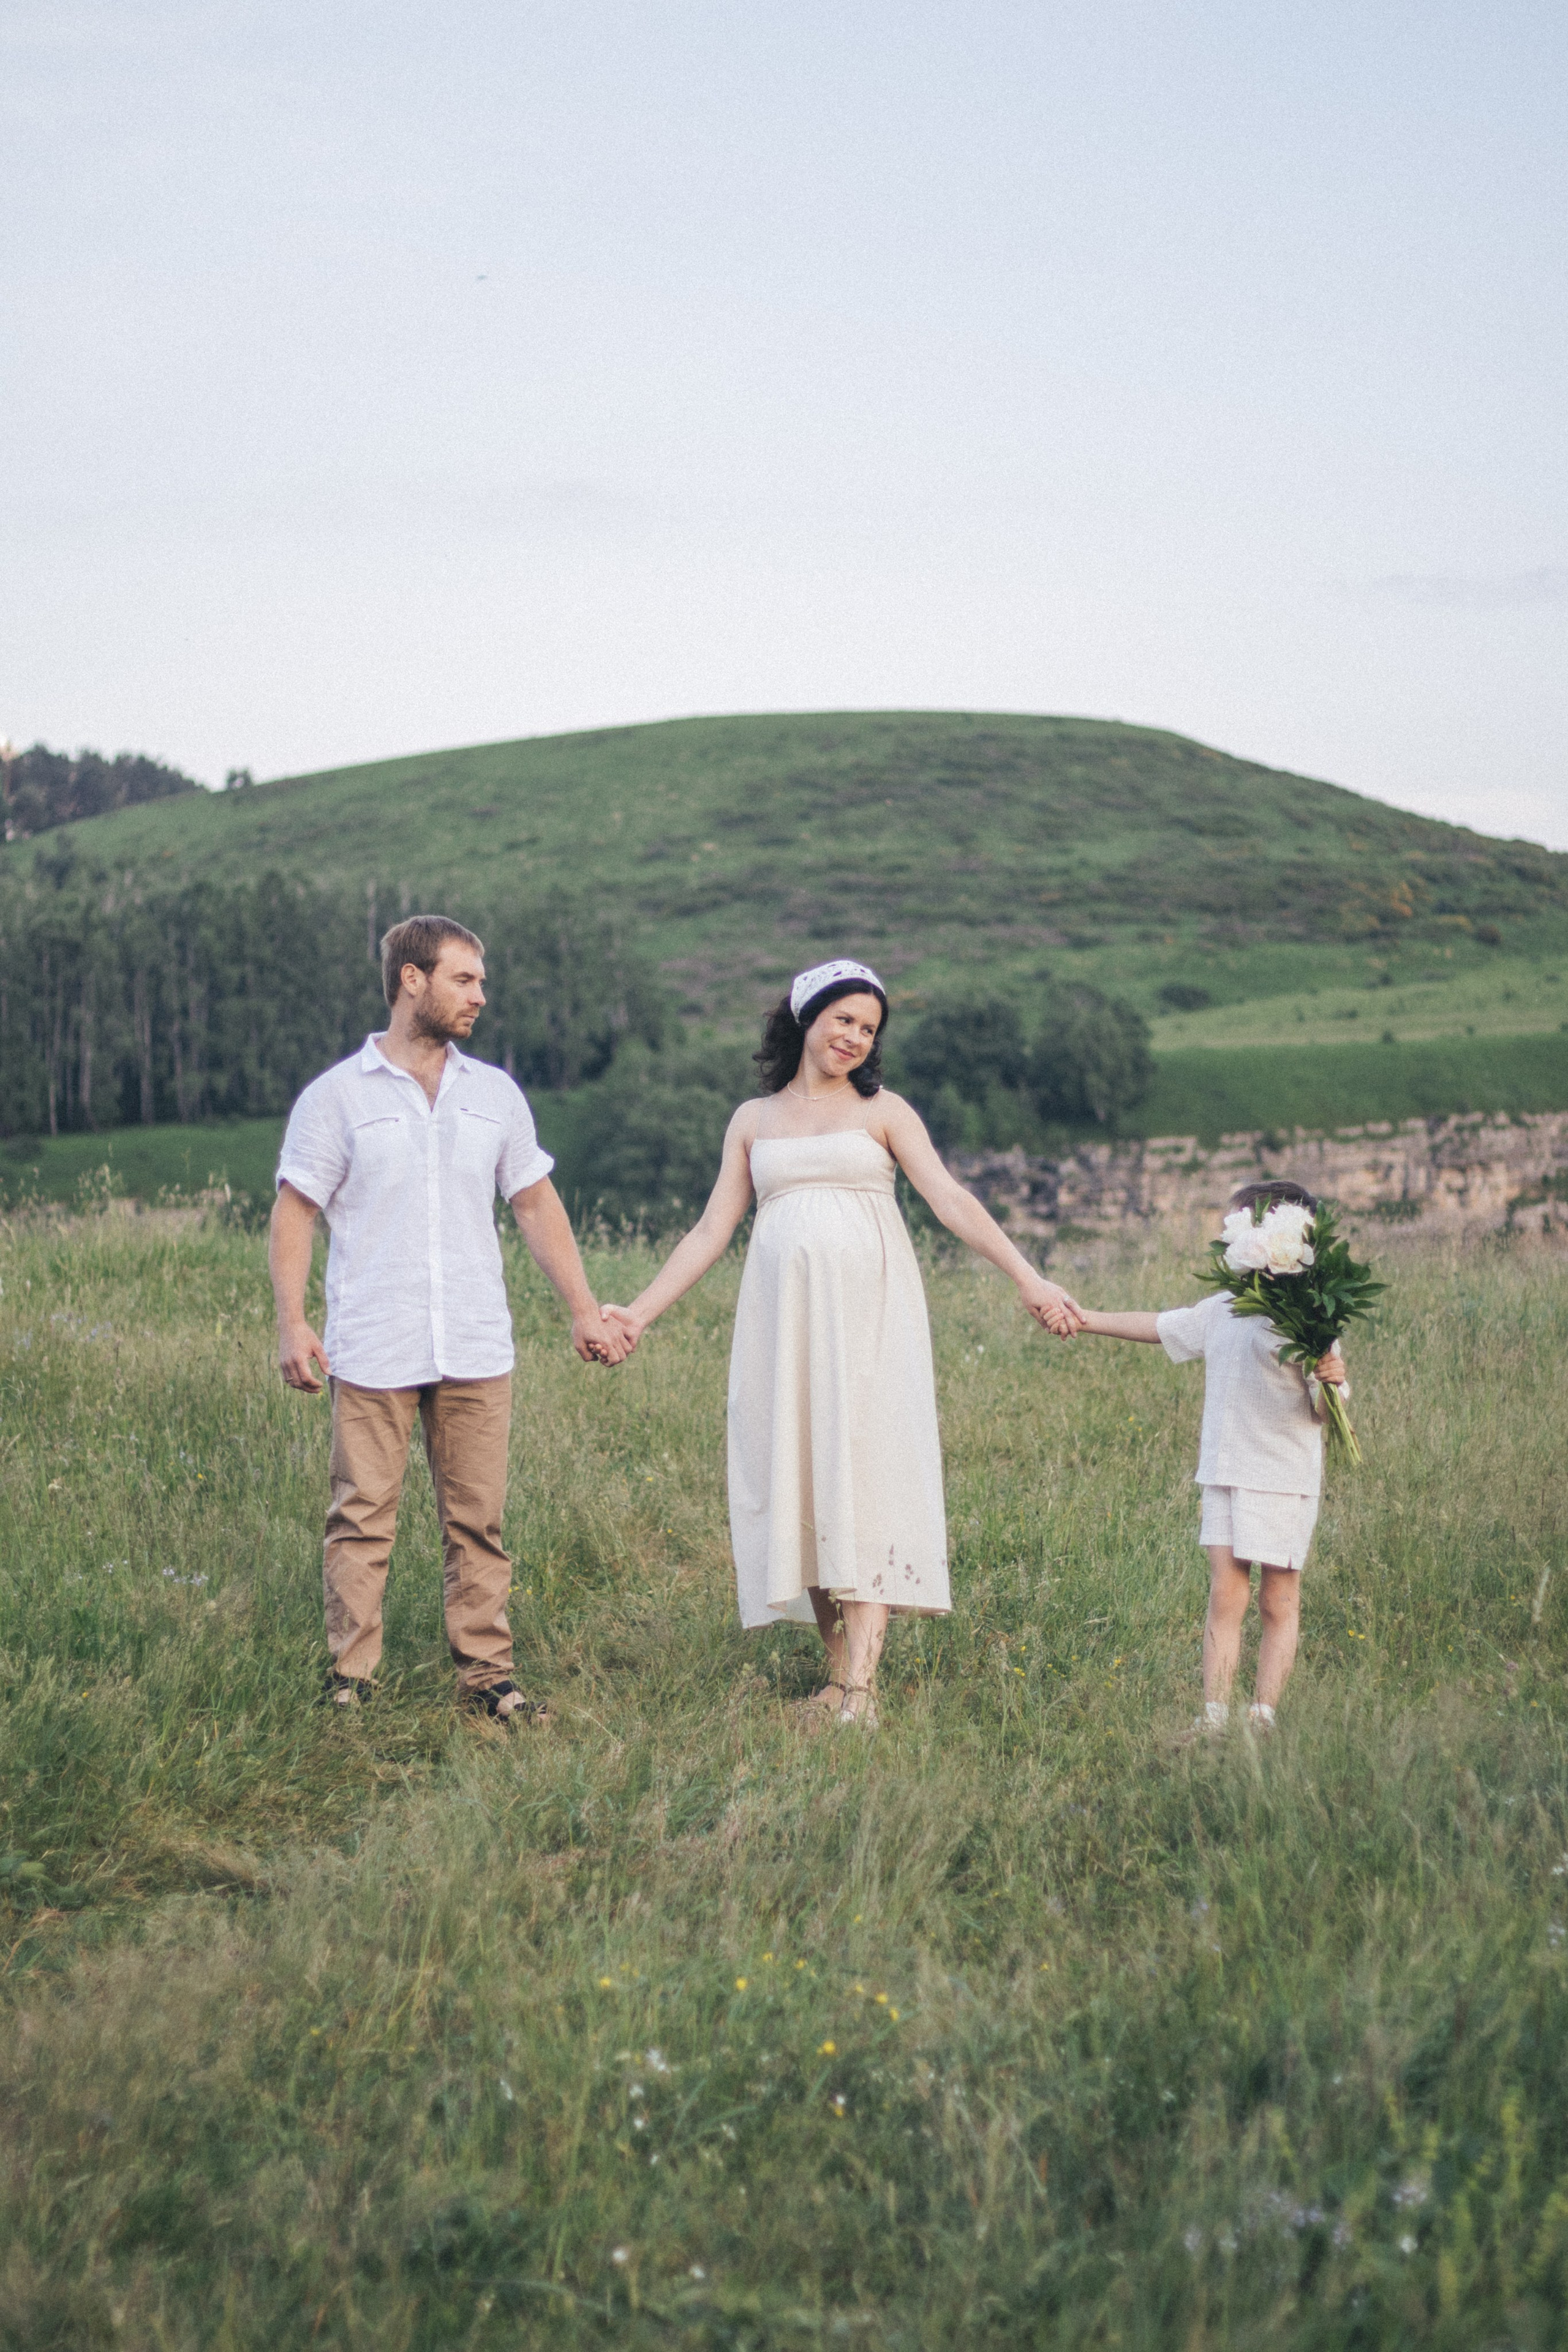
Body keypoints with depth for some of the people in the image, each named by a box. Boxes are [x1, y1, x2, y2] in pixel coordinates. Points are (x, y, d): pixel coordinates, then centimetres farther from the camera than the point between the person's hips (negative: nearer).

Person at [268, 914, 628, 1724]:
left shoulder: (495, 1094, 12)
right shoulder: (337, 1096, 1)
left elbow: (536, 1204, 16)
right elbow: (295, 1211, -1)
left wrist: (584, 1308, 10)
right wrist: (291, 1322, -12)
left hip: (476, 1350, 3)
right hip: (371, 1351, -3)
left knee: (478, 1519, 4)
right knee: (362, 1519, -1)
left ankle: (486, 1672, 12)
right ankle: (351, 1679, 7)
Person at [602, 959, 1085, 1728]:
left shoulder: (882, 1111, 10)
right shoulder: (753, 1121, 16)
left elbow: (951, 1201, 2)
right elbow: (712, 1230, 15)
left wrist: (1028, 1280, -9)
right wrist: (639, 1312, 8)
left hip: (869, 1313, -3)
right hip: (785, 1317, 3)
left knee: (864, 1470, -10)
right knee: (798, 1476, -2)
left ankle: (861, 1684, -14)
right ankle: (837, 1669, 4)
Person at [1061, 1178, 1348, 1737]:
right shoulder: (1222, 1310, 10)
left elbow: (1328, 1413, -10)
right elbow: (1157, 1327, 22)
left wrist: (1333, 1380, -31)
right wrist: (1088, 1320, 23)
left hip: (1285, 1478, -5)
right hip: (1224, 1474, 5)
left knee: (1279, 1601, 3)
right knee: (1225, 1595, -1)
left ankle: (1264, 1711, 8)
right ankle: (1214, 1713, -3)